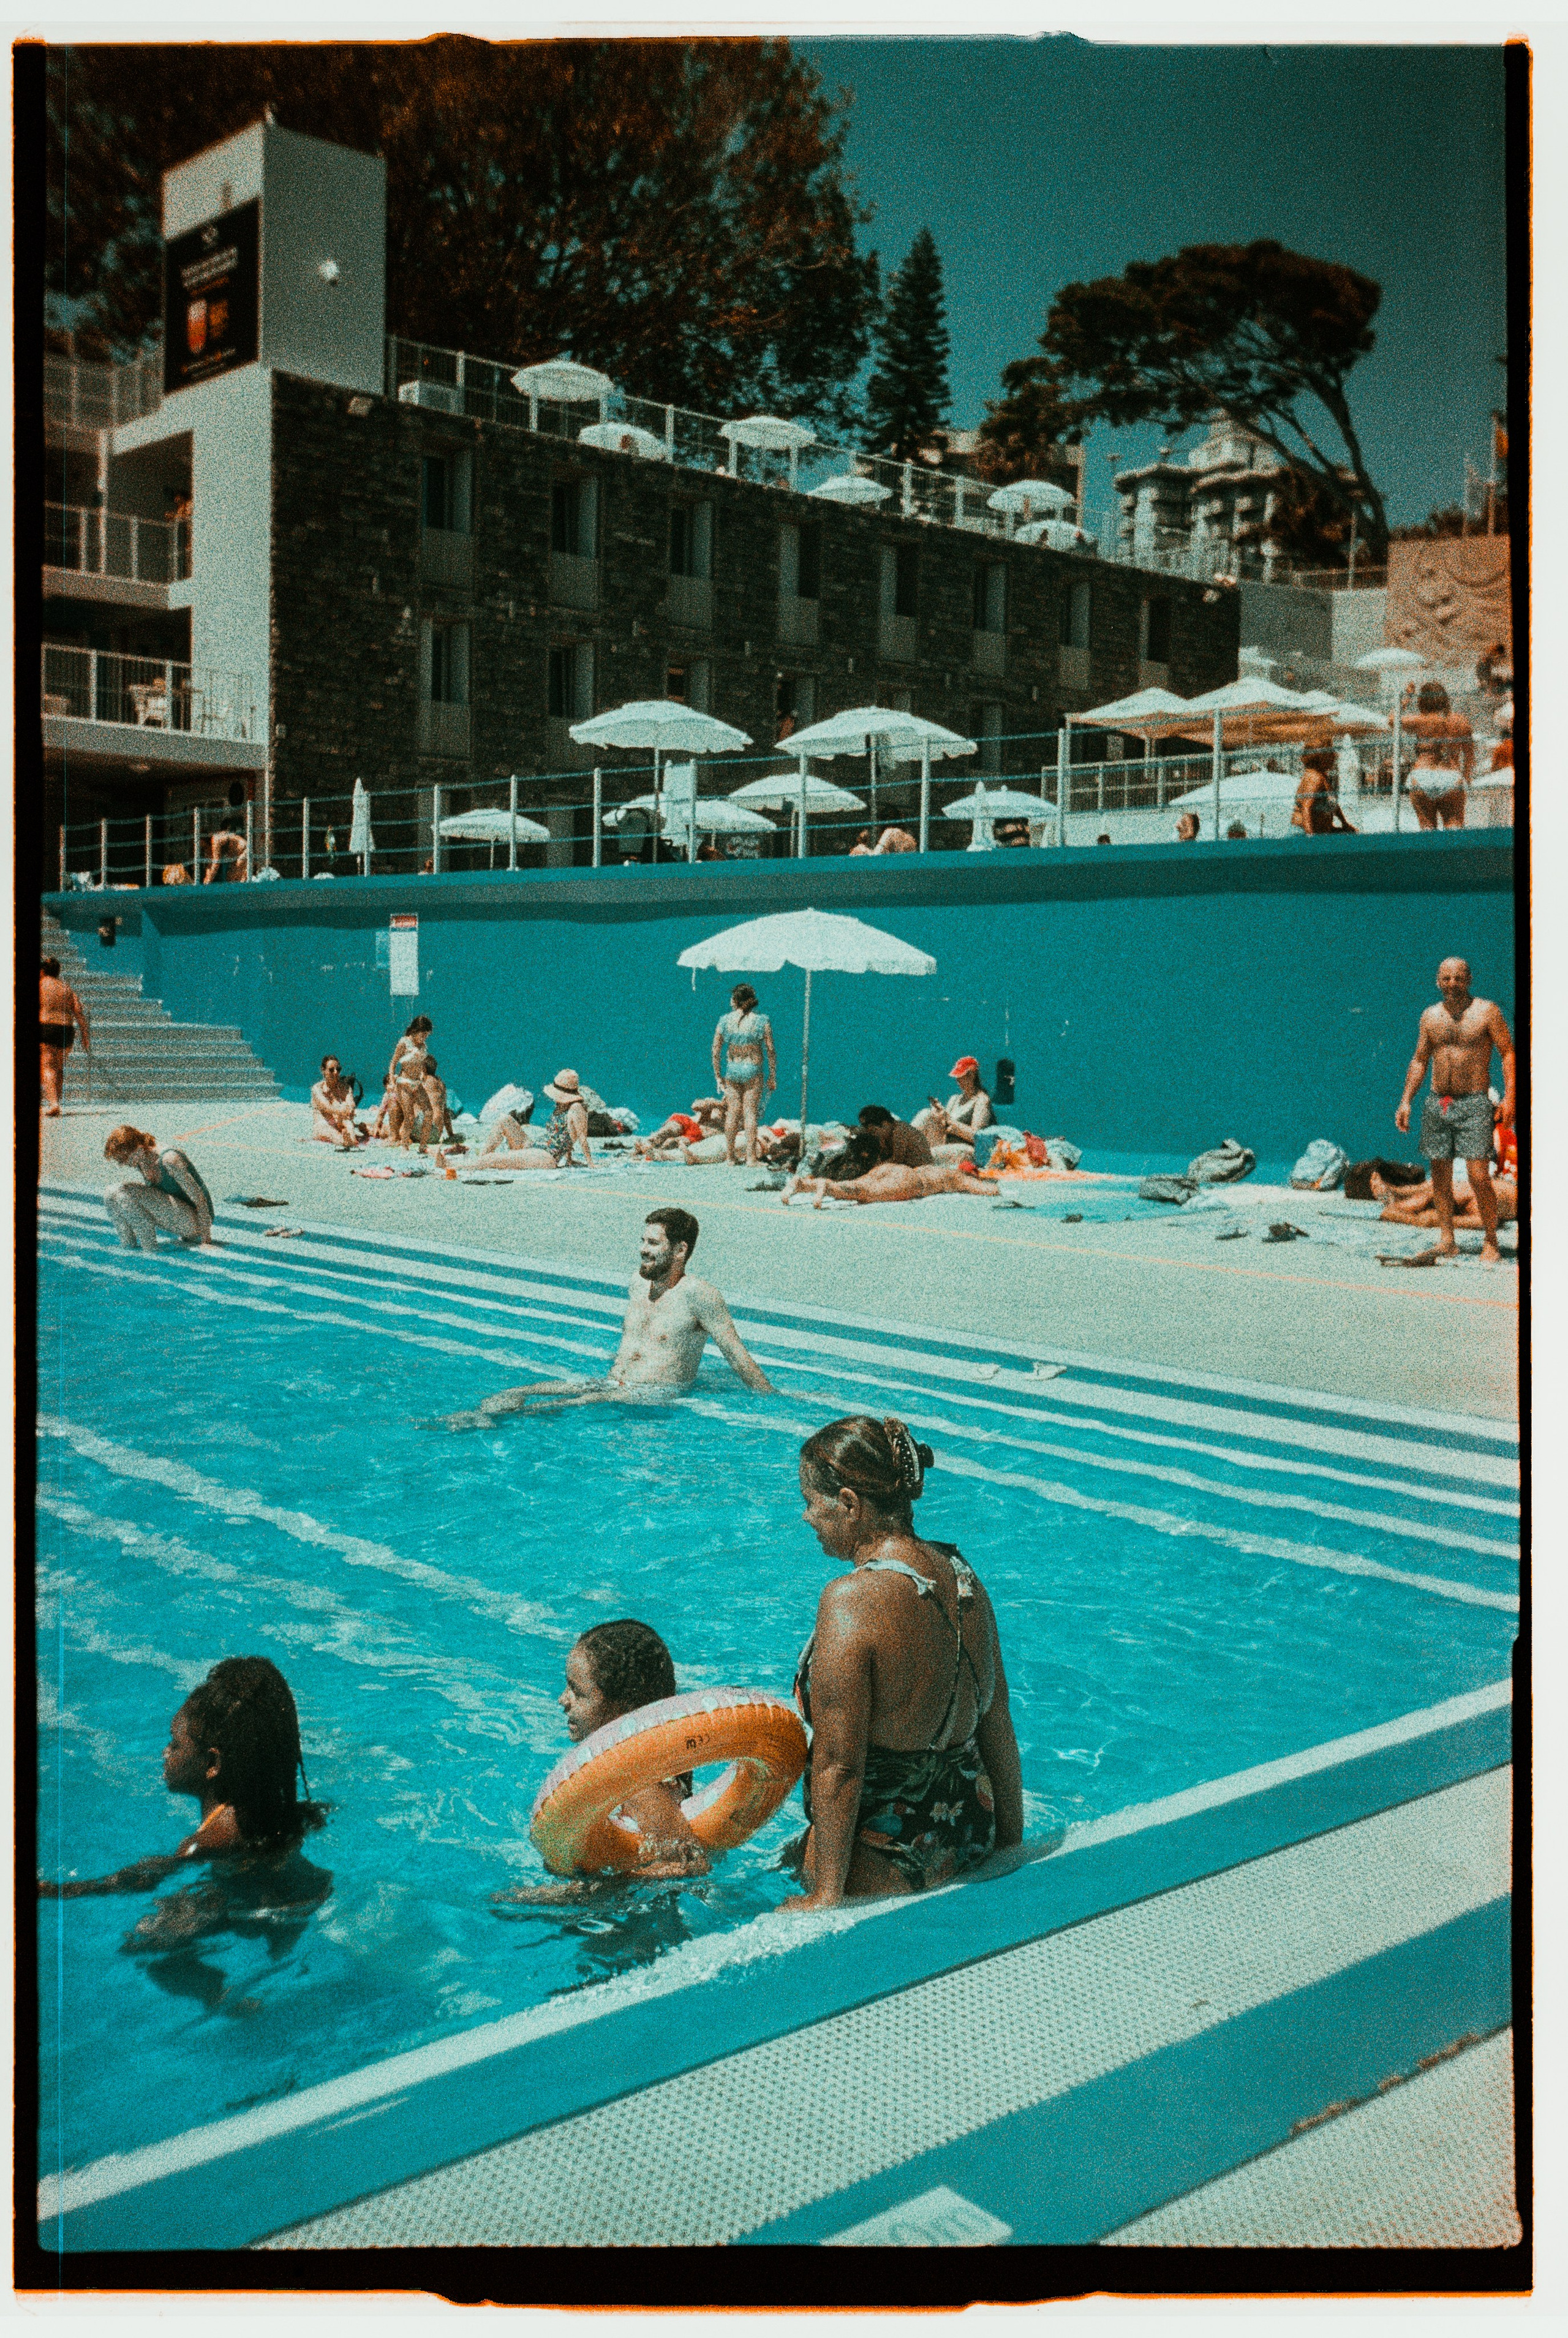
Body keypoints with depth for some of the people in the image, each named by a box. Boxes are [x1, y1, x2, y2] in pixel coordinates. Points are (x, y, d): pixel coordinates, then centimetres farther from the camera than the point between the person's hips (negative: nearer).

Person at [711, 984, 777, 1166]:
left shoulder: (724, 1021, 0)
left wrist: (717, 1076, 10)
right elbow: (771, 1051, -3)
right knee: (750, 1112, 0)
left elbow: (715, 1051, 2)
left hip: (731, 1071, 2)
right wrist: (773, 1077, 5)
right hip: (753, 1071, -2)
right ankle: (751, 1158, -1)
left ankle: (729, 1156, 10)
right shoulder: (762, 1021, -3)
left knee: (732, 1112, 8)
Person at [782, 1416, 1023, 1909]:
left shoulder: (852, 1601, -22)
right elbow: (999, 1729, 10)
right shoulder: (964, 1579, 2)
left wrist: (827, 1895, -14)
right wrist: (1011, 1849, 20)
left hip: (883, 1869, -8)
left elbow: (838, 1765, -21)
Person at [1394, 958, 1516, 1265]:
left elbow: (1508, 1053, -2)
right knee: (1440, 1176, 5)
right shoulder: (1431, 1016, 11)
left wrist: (1509, 1097, -13)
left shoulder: (1487, 1012, -1)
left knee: (1479, 1176, -10)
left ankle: (1491, 1242, 2)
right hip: (1436, 1105, 5)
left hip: (1473, 1104, -5)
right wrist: (1406, 1101, 9)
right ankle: (1447, 1242, 12)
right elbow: (1419, 1061, 17)